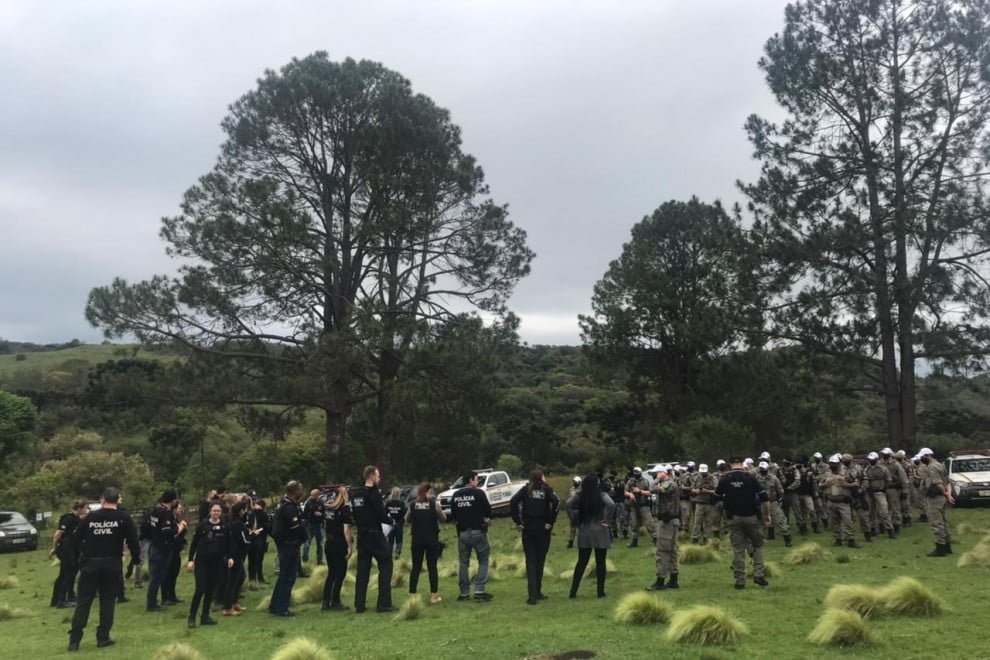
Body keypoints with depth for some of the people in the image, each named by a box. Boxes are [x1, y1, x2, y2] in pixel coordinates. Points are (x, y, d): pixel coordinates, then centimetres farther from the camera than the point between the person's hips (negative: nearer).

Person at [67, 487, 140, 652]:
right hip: (112, 564, -1)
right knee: (107, 601, 8)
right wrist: (136, 556, 8)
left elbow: (77, 538, 8)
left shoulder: (90, 516, 1)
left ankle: (74, 640, 4)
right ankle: (103, 638, 8)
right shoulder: (123, 517, -4)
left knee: (83, 601, 7)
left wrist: (82, 555, 19)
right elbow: (133, 541, -5)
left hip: (90, 563, 1)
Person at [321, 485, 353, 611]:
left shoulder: (327, 507, 7)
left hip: (329, 544, 7)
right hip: (340, 545, -7)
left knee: (331, 574, 15)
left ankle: (326, 602, 15)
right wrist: (350, 546, -15)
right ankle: (335, 602, 6)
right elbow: (346, 529, -18)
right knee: (340, 574, 4)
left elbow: (324, 527, 15)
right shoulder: (345, 508, -13)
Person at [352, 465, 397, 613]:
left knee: (362, 569, 10)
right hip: (375, 534, -8)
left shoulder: (355, 494, 10)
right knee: (385, 565, 0)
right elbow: (381, 515, -18)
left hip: (362, 535, 8)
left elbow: (353, 514, 14)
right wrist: (391, 520, 0)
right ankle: (384, 603, -2)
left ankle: (359, 605, 11)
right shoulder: (374, 493, -15)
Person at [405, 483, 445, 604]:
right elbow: (442, 518, 2)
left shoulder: (413, 505, -2)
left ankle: (412, 593, 8)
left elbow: (407, 520, 7)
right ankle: (434, 595, 5)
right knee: (432, 567, 6)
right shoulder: (434, 504, -7)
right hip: (432, 539, -1)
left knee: (416, 567, 9)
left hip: (417, 540, 2)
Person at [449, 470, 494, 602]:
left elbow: (453, 514, 12)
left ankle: (464, 592, 13)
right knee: (483, 561, 6)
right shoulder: (478, 493, -9)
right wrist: (486, 519, 12)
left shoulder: (456, 495, 7)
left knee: (464, 563, 11)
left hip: (462, 533, 5)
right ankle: (479, 591, -2)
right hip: (477, 531, -5)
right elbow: (488, 511, -6)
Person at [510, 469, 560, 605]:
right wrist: (551, 522, -11)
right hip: (543, 529, -1)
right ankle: (537, 592, 21)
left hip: (528, 529, 1)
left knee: (530, 561, 4)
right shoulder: (546, 489, 0)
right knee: (540, 561, 13)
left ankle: (533, 595, -5)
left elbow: (513, 502, -9)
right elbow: (556, 502, -18)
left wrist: (518, 522, -5)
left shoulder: (525, 489, 5)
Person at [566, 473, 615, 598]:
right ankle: (600, 591, 11)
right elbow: (611, 505, -24)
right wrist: (606, 521, -14)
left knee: (581, 562, 11)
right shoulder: (601, 495, -9)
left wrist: (577, 518, -4)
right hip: (600, 532, -3)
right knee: (600, 562, 8)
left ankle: (573, 591, 9)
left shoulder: (579, 495, -1)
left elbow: (569, 505, -13)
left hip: (584, 532, 3)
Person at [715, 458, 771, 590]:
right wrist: (767, 514, 3)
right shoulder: (750, 477, -6)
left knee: (738, 549, 6)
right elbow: (764, 497, -7)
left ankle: (740, 580, 5)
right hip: (751, 517, -1)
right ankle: (758, 574, 4)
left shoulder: (725, 479, -1)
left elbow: (717, 496, 10)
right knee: (758, 545, 16)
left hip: (733, 518, 1)